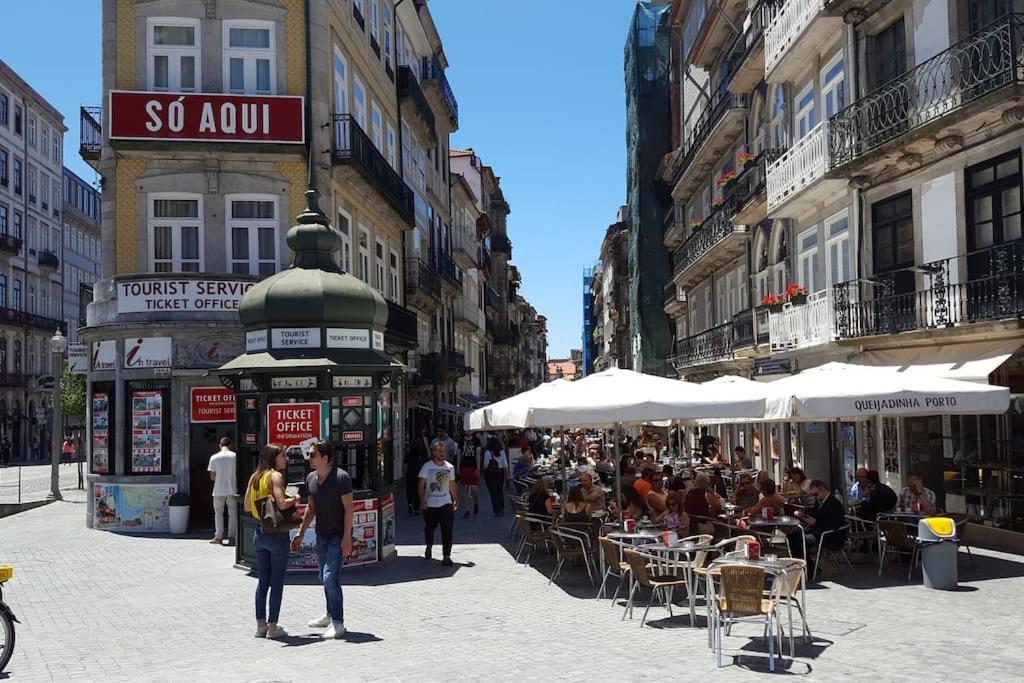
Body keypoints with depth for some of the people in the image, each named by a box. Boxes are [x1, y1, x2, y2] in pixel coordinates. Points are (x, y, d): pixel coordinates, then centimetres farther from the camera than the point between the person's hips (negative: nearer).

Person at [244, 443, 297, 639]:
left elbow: (247, 506, 9)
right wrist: (294, 499, -6)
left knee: (263, 581, 14)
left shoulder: (254, 477, 8)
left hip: (260, 533, 7)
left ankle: (260, 625, 18)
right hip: (277, 533, -7)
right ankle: (273, 626, 5)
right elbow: (282, 503, -24)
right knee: (277, 582, 2)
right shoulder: (276, 476, -14)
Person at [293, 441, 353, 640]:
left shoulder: (341, 477, -16)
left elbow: (348, 508, -16)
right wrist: (301, 533, 15)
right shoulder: (311, 478, 6)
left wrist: (346, 538, -20)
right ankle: (330, 616, 32)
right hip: (321, 537, 8)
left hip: (338, 537, -7)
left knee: (331, 578, -14)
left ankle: (338, 623, -6)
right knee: (325, 578, 16)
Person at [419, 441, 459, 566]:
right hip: (430, 504, -1)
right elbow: (422, 484, -4)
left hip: (446, 503, 1)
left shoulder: (449, 467, 6)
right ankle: (429, 547, 41)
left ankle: (447, 556, -7)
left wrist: (456, 500, 14)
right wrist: (422, 500, -14)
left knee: (447, 531, -8)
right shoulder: (427, 466, -3)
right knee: (429, 528, 14)